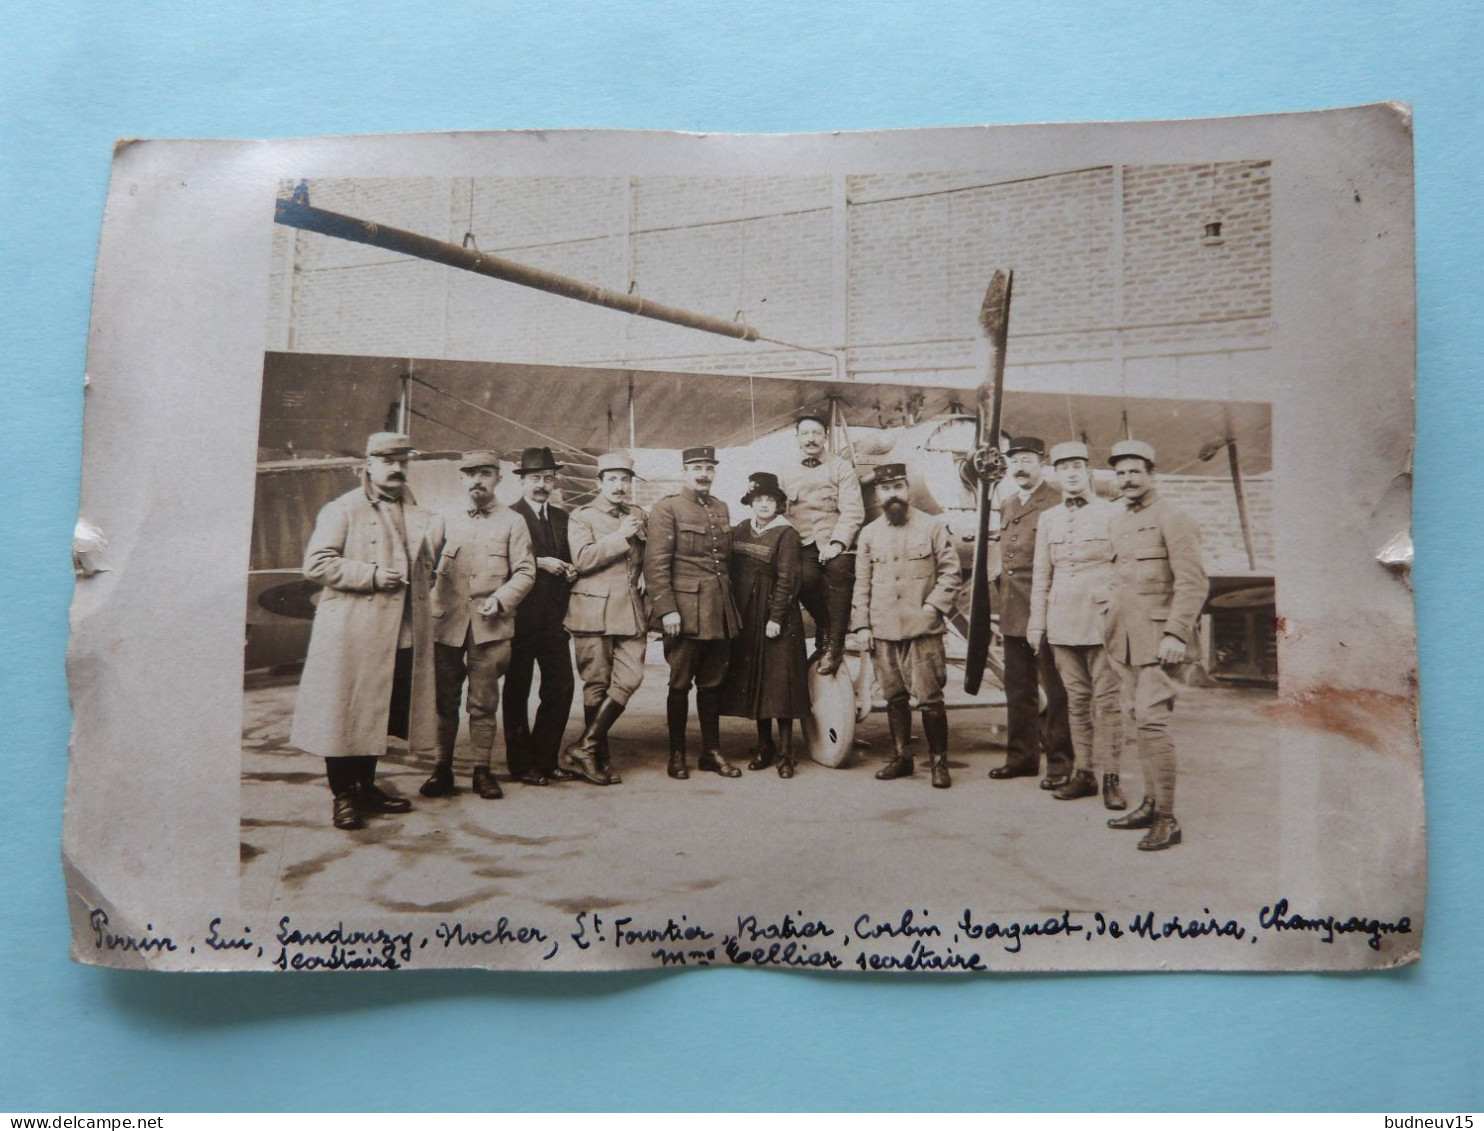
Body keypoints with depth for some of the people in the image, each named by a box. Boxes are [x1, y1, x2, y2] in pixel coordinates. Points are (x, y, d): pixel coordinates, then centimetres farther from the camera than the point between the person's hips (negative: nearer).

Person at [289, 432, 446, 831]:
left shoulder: (418, 515, 18)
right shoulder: (343, 510, -1)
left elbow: (424, 569, 33)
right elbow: (316, 563, -10)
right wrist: (371, 576, -17)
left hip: (403, 635, 6)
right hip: (351, 634, -6)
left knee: (381, 714, 12)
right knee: (345, 714, -1)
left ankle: (367, 787, 25)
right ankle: (344, 796, 9)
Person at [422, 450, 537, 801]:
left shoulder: (512, 522, 5)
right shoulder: (447, 520, 12)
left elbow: (525, 572, 1)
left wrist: (499, 600, -13)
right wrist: (434, 605, 1)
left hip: (490, 628, -2)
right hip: (448, 626, 2)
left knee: (483, 703, 3)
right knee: (445, 701, 6)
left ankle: (482, 770, 12)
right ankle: (443, 768, 16)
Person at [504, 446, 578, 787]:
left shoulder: (562, 518, 16)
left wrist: (571, 571, 2)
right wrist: (540, 563, -19)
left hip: (554, 617, 6)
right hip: (520, 617, -5)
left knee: (561, 688, 3)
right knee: (517, 692, 4)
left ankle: (545, 760, 16)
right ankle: (521, 763, 15)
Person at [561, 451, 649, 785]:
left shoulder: (640, 516, 17)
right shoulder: (582, 516, 3)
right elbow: (582, 559, -12)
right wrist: (621, 537, -12)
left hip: (632, 612, 4)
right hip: (593, 611, -4)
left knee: (629, 679, -7)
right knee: (597, 685, 2)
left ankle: (585, 748, 2)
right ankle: (600, 758, 13)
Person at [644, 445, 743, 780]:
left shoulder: (721, 509, 15)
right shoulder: (667, 508, -4)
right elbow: (656, 564, -10)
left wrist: (730, 604, 16)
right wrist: (667, 609, -17)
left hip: (720, 613, 6)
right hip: (685, 612, -5)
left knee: (712, 684, 11)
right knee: (680, 683, 3)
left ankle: (711, 751, 20)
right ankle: (677, 755, 13)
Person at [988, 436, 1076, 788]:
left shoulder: (1057, 502, -8)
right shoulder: (1008, 505, 17)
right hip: (1013, 612, 8)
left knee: (1055, 690, 0)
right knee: (1018, 689, 13)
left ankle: (1060, 763, 8)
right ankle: (1021, 756, 23)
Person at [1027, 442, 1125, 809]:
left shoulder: (1111, 514, 3)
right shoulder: (1049, 519, 13)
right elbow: (1041, 575, 15)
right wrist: (1037, 621, 11)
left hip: (1101, 619, -3)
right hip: (1062, 622, 4)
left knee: (1107, 698, -3)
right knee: (1076, 699, 7)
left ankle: (1110, 776, 2)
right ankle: (1083, 773, 13)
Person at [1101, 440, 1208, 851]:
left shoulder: (1173, 520, -8)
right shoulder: (1119, 522, 15)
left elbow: (1193, 583, -14)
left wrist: (1176, 634, -20)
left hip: (1157, 639, -8)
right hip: (1125, 640, 8)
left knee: (1151, 721, -12)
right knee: (1136, 720, 11)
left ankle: (1167, 819, -6)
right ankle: (1151, 804, 21)